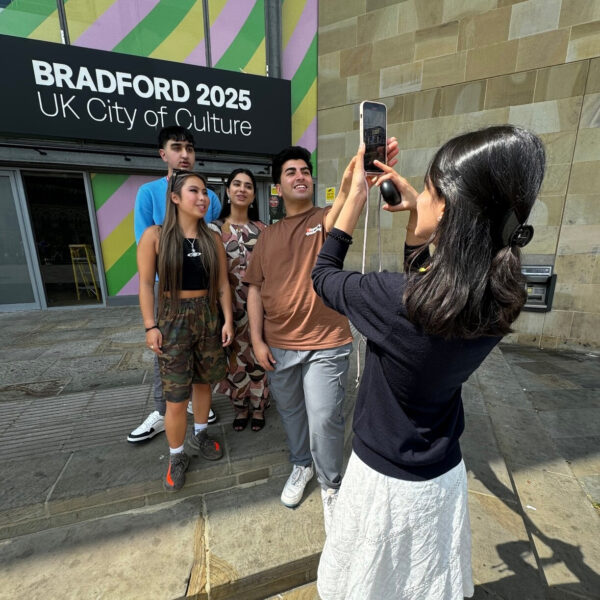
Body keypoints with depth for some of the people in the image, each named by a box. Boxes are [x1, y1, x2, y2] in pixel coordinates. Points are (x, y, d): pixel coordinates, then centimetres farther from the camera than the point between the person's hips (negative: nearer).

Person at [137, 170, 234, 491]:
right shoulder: (155, 235, -5)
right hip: (172, 319, -3)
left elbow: (222, 284, 4)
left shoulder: (212, 239, 3)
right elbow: (146, 284, -5)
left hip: (207, 317, 4)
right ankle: (176, 456, 27)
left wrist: (228, 319, -1)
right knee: (176, 397, 2)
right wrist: (151, 326, -9)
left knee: (203, 382, 17)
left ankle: (199, 434, 42)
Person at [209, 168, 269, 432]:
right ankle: (240, 407, 32)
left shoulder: (262, 229, 6)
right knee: (236, 358, 10)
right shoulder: (215, 229, 2)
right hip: (231, 306, 0)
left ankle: (258, 407, 31)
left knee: (258, 358, 9)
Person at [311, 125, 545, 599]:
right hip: (445, 474, 6)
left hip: (387, 478, -5)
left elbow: (323, 276, -16)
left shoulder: (396, 297, -35)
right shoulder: (502, 298, -14)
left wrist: (355, 198, -10)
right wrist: (415, 213, -3)